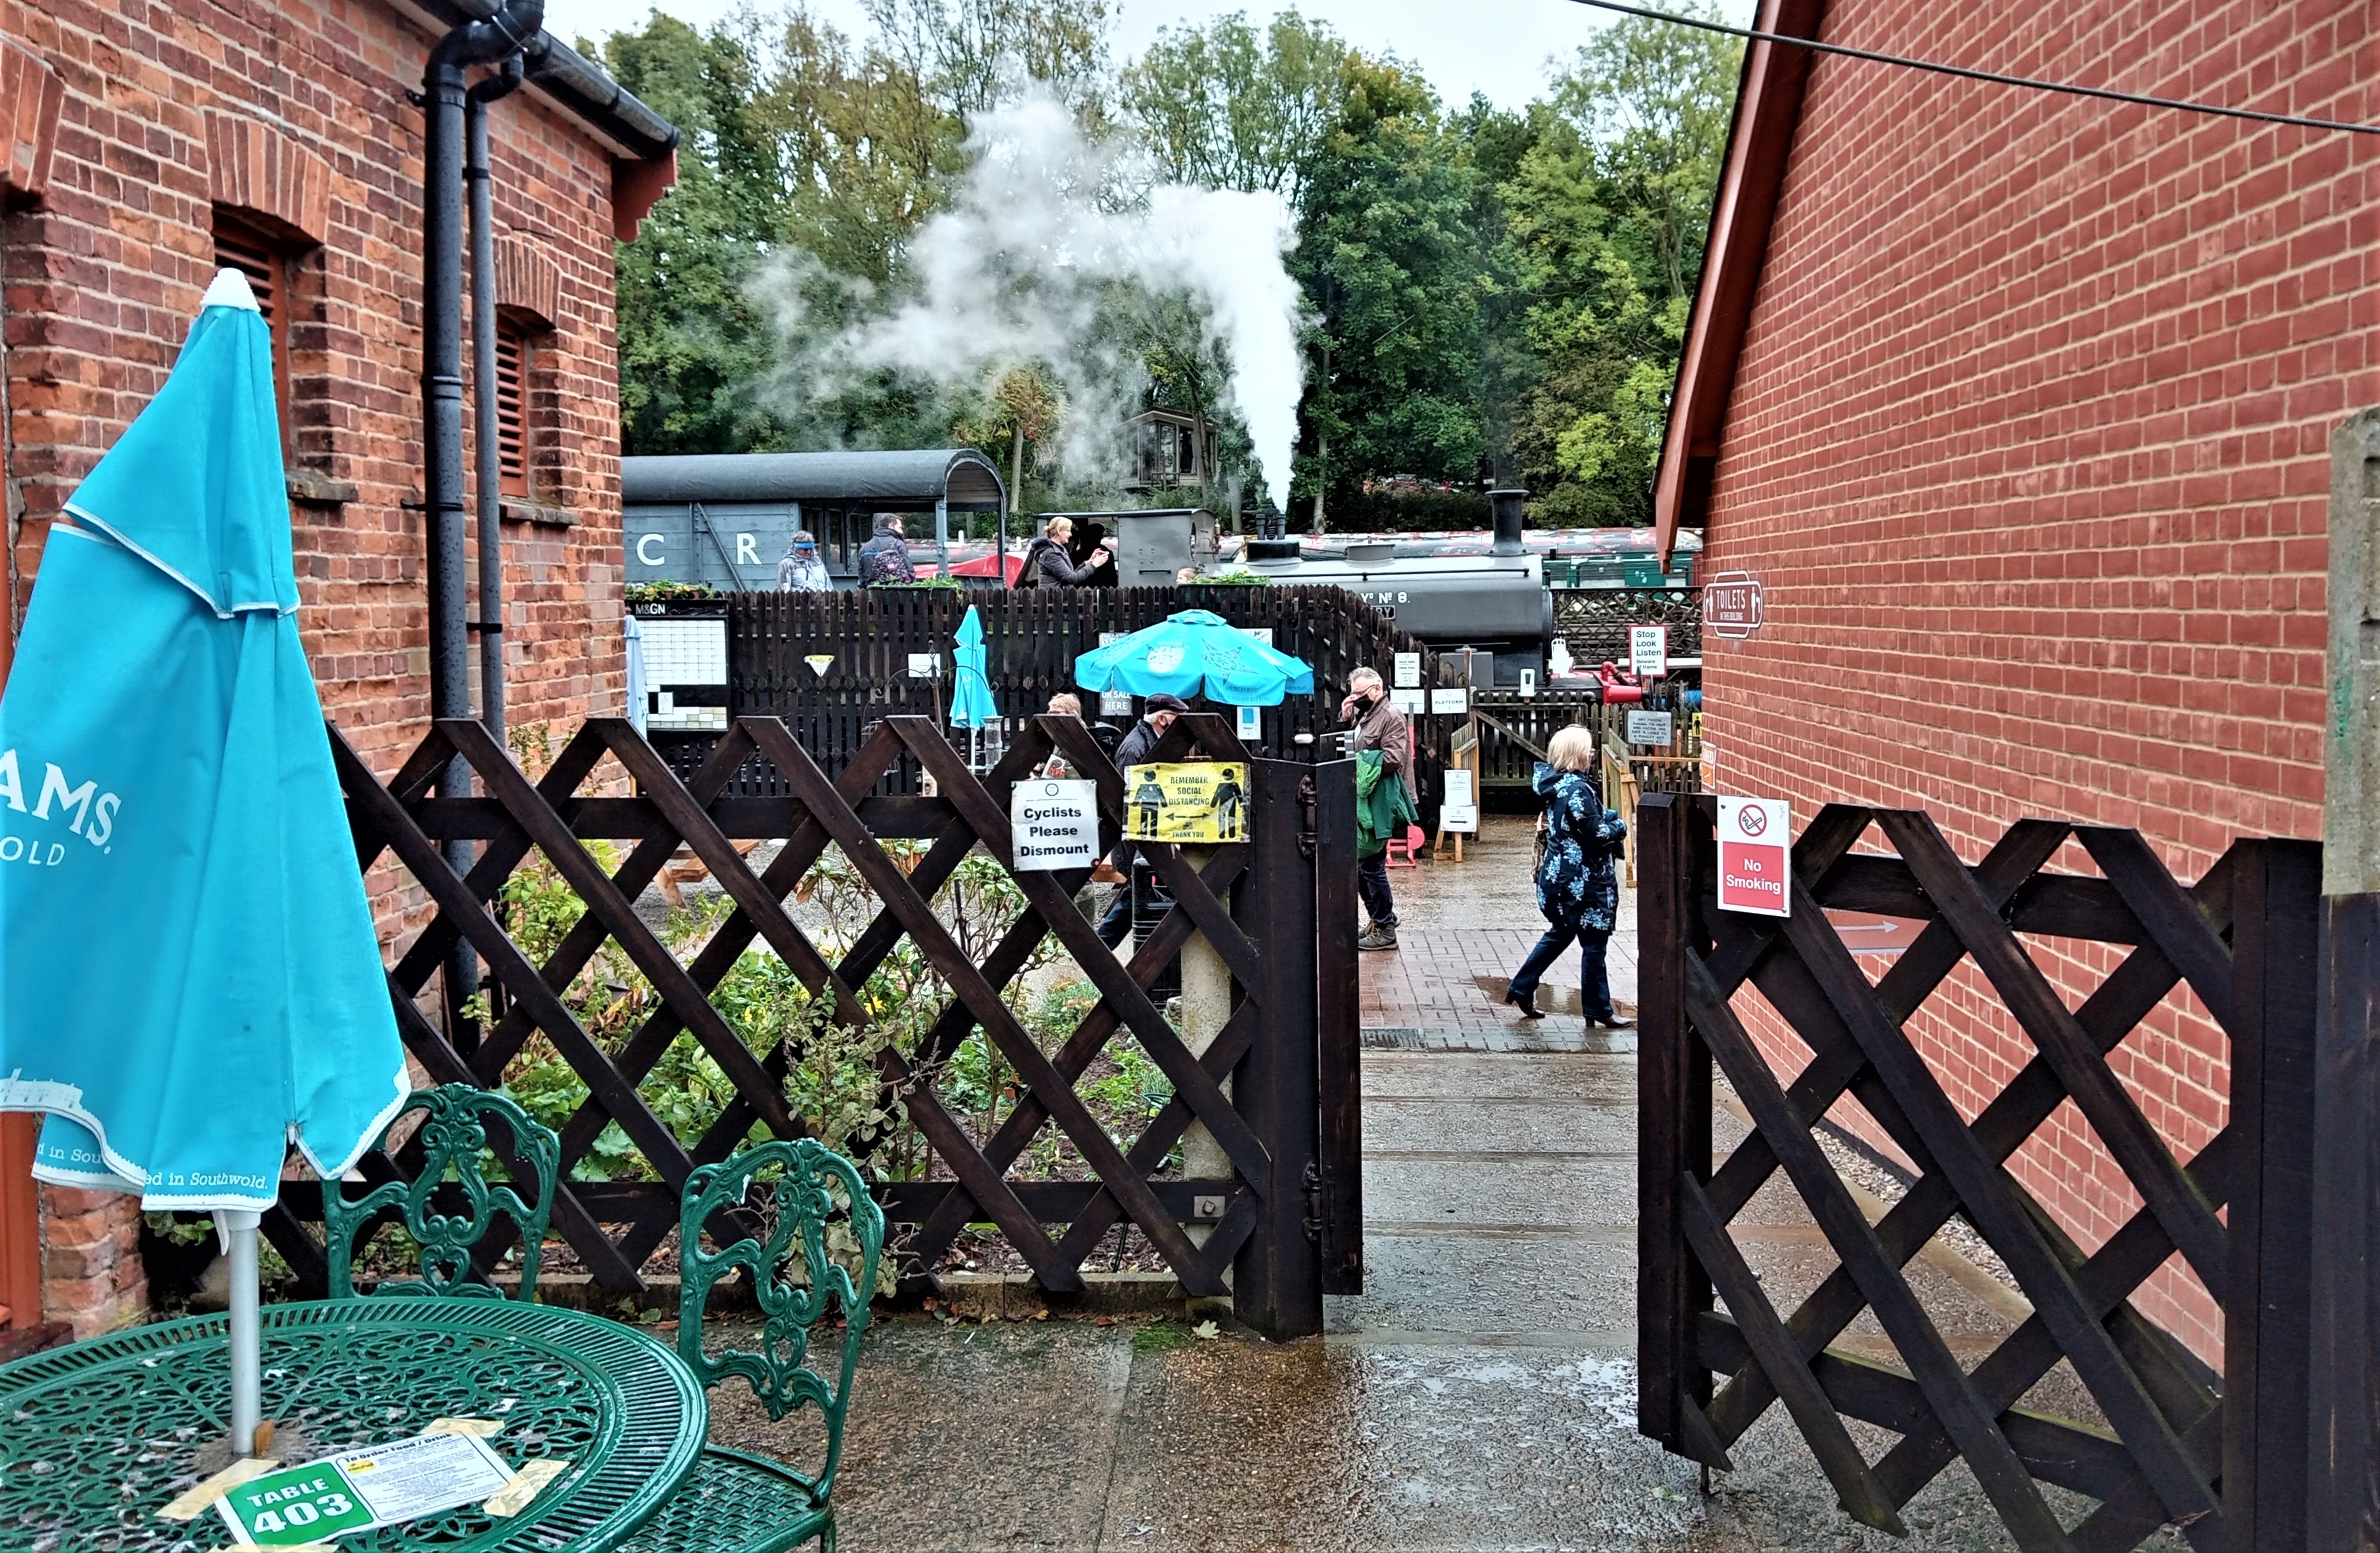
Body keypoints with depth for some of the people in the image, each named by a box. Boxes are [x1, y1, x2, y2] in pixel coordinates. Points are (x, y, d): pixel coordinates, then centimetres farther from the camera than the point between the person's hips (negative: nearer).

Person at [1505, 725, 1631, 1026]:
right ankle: (1598, 1009, 9)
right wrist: (1620, 827, -3)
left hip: (1560, 874, 10)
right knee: (1594, 943, 1)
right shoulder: (1577, 789, -20)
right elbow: (1596, 832, -22)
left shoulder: (1556, 784, 9)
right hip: (1583, 878, -10)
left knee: (1560, 934, 23)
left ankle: (1521, 988, 25)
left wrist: (1610, 821, 5)